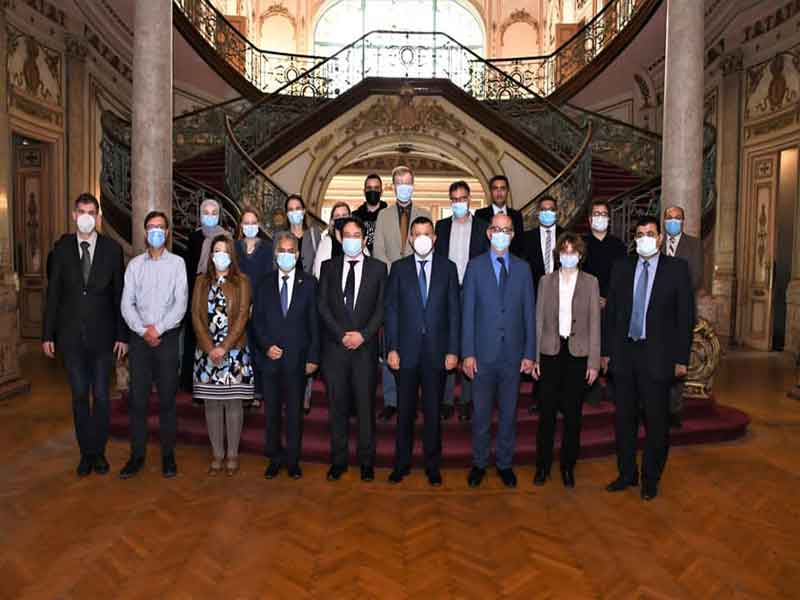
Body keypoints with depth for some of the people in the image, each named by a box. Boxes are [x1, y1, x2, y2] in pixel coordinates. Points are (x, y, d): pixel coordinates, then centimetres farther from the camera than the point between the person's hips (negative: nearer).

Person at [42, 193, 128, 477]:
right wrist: (47, 334, 1)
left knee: (101, 396, 6)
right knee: (79, 396, 9)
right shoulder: (62, 248, 2)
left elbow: (119, 295, -1)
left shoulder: (112, 249, -2)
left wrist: (122, 335, -3)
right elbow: (53, 293, 4)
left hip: (102, 335, -1)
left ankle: (99, 452, 21)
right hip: (71, 335, 1)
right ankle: (86, 452, 22)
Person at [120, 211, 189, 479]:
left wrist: (158, 329, -12)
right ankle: (137, 455, 14)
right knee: (138, 398, 4)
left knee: (167, 399, 4)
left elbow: (181, 303, -6)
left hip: (168, 337, -2)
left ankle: (168, 455, 13)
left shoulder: (177, 263, 2)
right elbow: (127, 303, 3)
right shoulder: (135, 264, 9)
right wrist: (143, 330, -9)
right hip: (139, 337, 2)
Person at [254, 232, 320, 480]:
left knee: (295, 411, 8)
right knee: (271, 411, 10)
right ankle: (275, 458, 24)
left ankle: (293, 459, 21)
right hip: (270, 358, 2)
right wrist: (266, 346, -8)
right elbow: (257, 320, 7)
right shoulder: (265, 284, 7)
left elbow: (314, 321, -1)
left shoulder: (308, 283, 1)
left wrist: (313, 356, -6)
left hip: (297, 358, -2)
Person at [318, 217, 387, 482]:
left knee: (366, 405, 4)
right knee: (337, 406, 7)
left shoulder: (378, 268, 6)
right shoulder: (329, 267, 9)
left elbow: (381, 308, 1)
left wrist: (363, 334, -12)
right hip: (335, 347, 1)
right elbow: (323, 306, 2)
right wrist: (342, 334, -9)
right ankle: (338, 460, 19)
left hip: (365, 347, -1)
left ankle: (366, 461, 17)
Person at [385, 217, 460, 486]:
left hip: (436, 351, 0)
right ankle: (401, 463, 24)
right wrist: (392, 348, -4)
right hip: (407, 350, 0)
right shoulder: (399, 268, 4)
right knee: (404, 411, 8)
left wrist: (453, 350, -3)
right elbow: (390, 310, 3)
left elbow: (454, 311, 2)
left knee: (433, 411, 9)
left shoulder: (448, 267, 4)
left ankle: (432, 465, 23)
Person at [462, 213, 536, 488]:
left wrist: (529, 353, 0)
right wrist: (468, 353, -7)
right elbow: (468, 312, -2)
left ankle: (505, 463, 27)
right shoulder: (475, 266, 0)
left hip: (513, 354, 2)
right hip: (484, 353, -1)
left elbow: (529, 312, 5)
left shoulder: (523, 268, 6)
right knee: (481, 412, 8)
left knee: (509, 412, 11)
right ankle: (479, 463, 25)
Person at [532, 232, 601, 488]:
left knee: (573, 413, 8)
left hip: (578, 354, 0)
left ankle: (568, 465, 24)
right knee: (547, 412, 5)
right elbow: (539, 320, 4)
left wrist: (594, 362, -3)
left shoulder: (590, 282, 2)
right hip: (551, 352, 0)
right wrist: (534, 357, 0)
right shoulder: (546, 281, 3)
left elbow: (594, 323, 1)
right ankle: (543, 465, 20)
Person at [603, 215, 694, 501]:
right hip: (624, 354, 3)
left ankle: (651, 479, 24)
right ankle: (626, 473, 29)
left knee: (656, 422, 7)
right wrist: (606, 351, 5)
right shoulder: (621, 267, 6)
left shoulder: (677, 268, -1)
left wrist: (681, 358, -5)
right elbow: (610, 311, 7)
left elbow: (684, 315, -2)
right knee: (624, 419, 13)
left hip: (657, 356, -3)